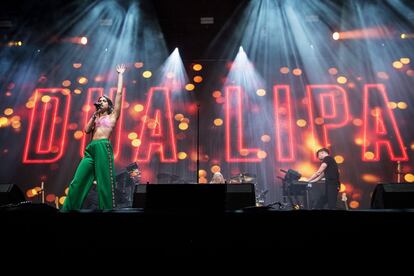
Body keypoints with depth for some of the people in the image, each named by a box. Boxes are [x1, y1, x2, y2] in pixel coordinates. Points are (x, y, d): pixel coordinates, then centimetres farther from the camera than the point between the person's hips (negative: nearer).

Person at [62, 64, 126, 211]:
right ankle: (68, 210, 5)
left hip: (103, 148, -6)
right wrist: (94, 115, 14)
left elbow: (119, 93, 10)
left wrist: (120, 74, 18)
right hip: (90, 149, 6)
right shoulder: (96, 118, 29)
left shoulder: (113, 115, 13)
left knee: (104, 184, -8)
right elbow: (87, 130, 13)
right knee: (77, 182, 0)